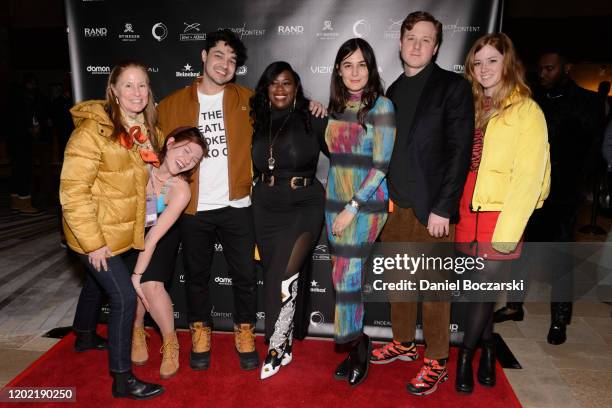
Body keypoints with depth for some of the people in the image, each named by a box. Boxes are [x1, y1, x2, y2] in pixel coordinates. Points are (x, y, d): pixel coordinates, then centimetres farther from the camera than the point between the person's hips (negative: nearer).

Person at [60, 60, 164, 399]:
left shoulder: (146, 129, 0)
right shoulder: (93, 130, -23)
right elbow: (73, 191, -24)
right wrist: (93, 242, -23)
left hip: (122, 230, 8)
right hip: (96, 234, -8)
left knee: (98, 283, 27)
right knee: (125, 297, -8)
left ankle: (85, 337, 53)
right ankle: (122, 379, 8)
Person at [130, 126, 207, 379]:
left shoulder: (180, 190, -26)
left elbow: (154, 236, -23)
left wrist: (137, 274, -20)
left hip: (162, 236, -2)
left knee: (152, 285, -20)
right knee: (132, 287, -12)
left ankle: (170, 343, 4)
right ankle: (138, 333, 17)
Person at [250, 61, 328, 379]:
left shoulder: (313, 122, -4)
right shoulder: (257, 124, 6)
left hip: (303, 207, -4)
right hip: (266, 210, 4)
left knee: (286, 274, -17)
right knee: (273, 276, 9)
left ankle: (276, 346, 0)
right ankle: (285, 345, 24)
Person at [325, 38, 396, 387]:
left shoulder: (381, 105, -8)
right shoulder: (338, 106, 10)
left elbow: (381, 165, -13)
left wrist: (352, 207, -15)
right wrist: (335, 206, 10)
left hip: (365, 205, -6)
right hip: (335, 203, 6)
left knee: (345, 279, -5)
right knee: (347, 279, 9)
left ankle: (357, 346, 18)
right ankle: (358, 346, 24)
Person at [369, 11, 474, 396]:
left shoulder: (453, 86, -4)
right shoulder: (394, 90, 13)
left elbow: (460, 151, -10)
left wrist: (443, 208, -15)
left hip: (432, 208, -6)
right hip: (395, 204, 6)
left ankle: (437, 363, 20)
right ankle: (404, 343, 35)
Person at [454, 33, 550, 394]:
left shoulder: (526, 110, -5)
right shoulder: (475, 108, 13)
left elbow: (528, 176, -11)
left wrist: (508, 231, -16)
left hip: (501, 215, -5)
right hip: (469, 213, 5)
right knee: (483, 288, 12)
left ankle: (467, 354, 20)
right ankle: (487, 349, 31)